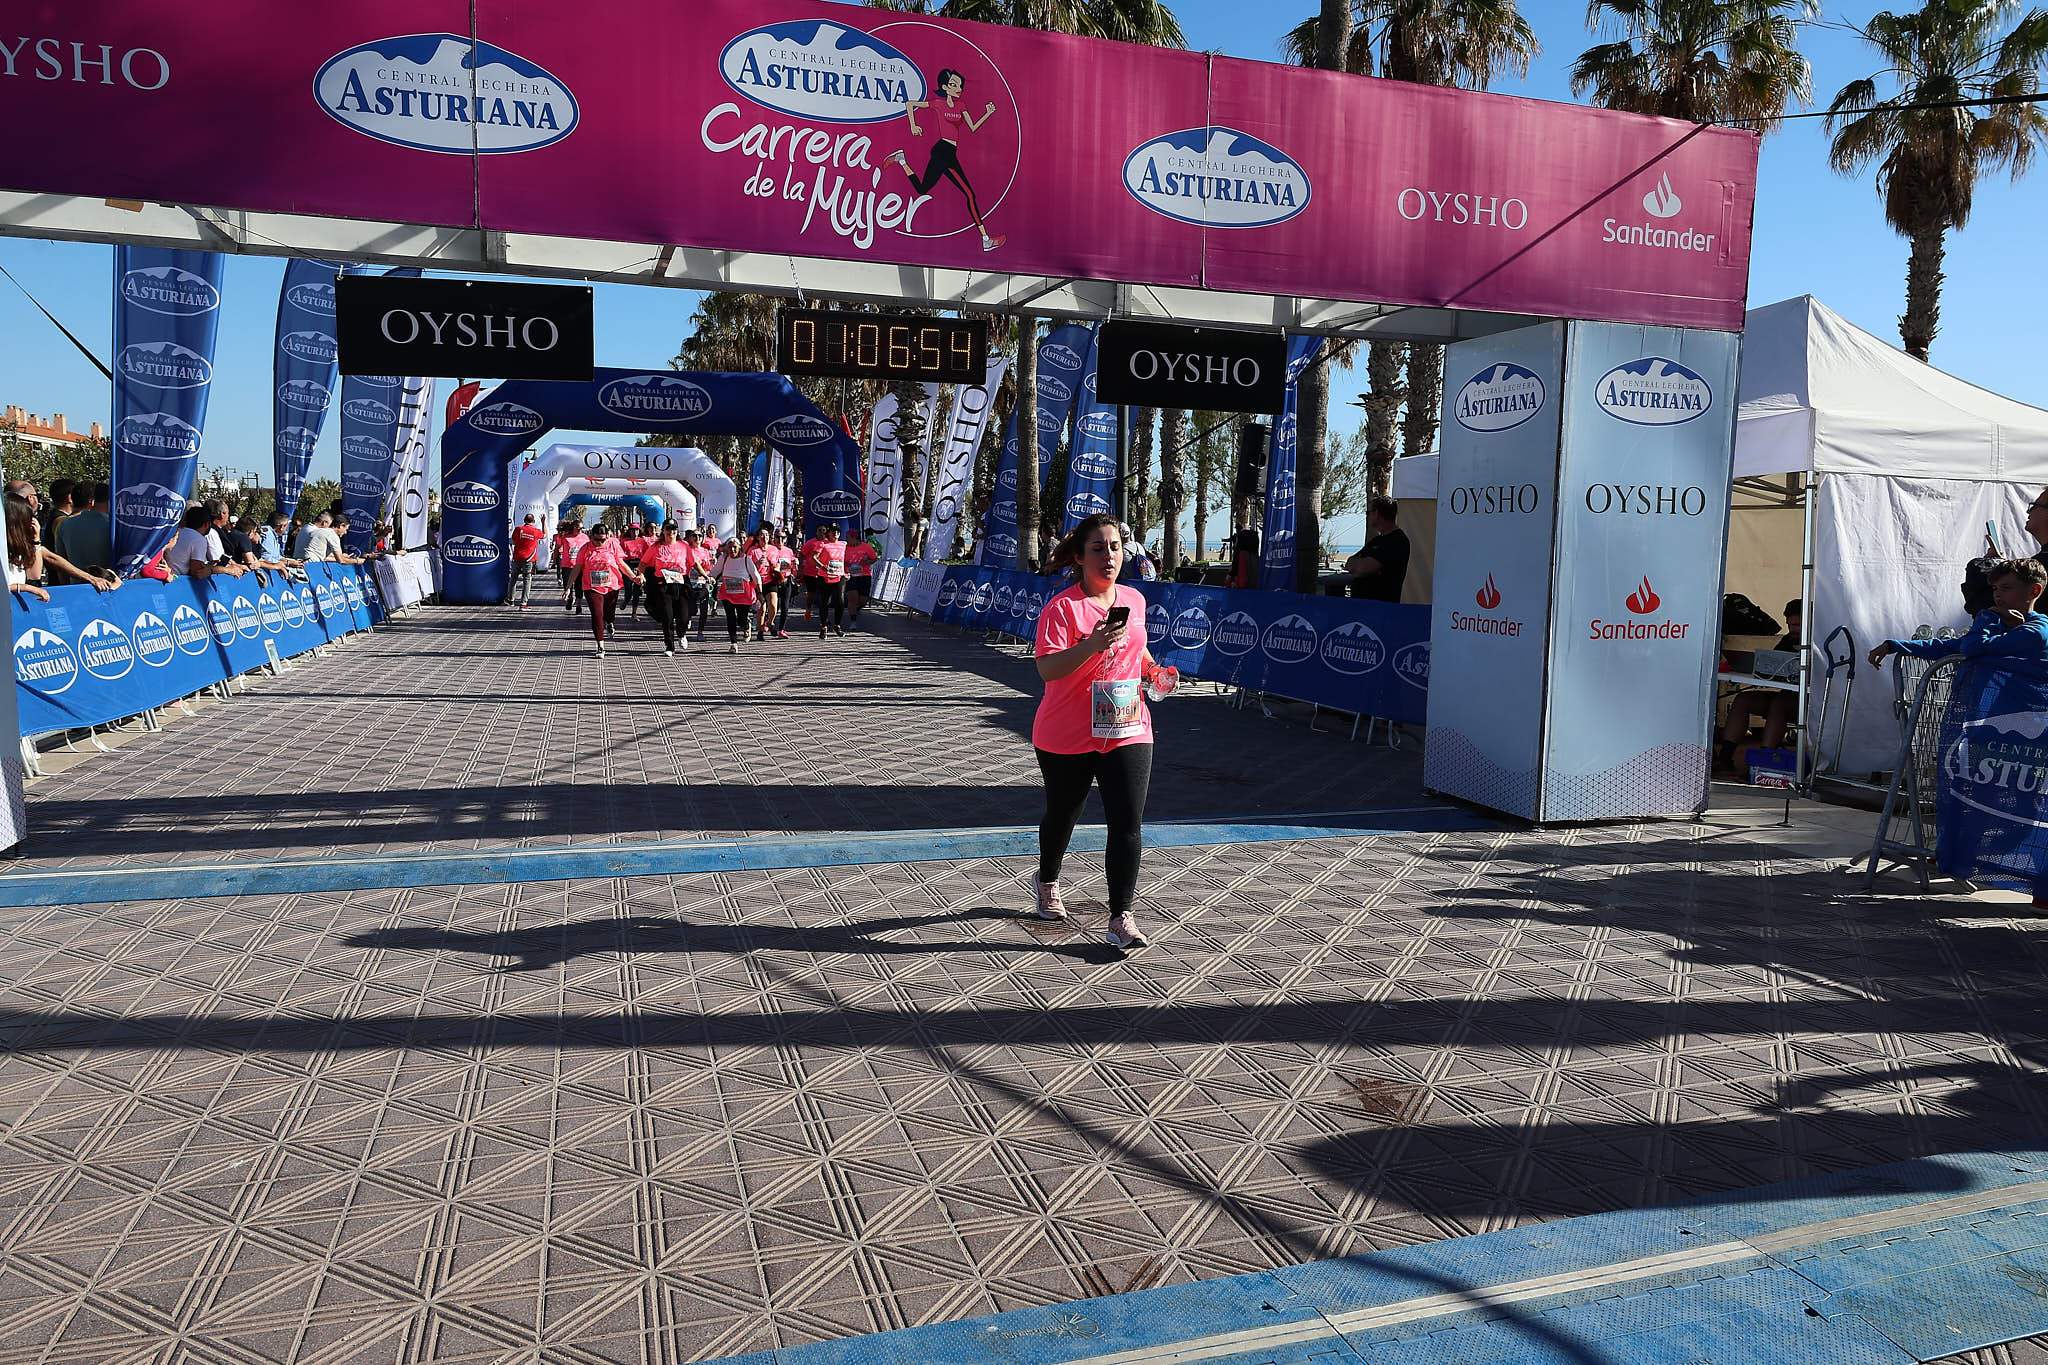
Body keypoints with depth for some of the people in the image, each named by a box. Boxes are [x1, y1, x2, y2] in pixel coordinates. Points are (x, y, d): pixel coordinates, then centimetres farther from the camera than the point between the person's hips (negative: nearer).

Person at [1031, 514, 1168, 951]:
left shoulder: (1134, 599, 6)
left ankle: (1121, 917, -2)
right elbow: (1046, 669, -24)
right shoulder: (1061, 607, -13)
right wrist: (1092, 645, -36)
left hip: (1128, 731, 3)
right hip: (1067, 737, -3)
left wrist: (1152, 669, 7)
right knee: (1061, 815, 17)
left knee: (1128, 823, -7)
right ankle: (1048, 883, 45)